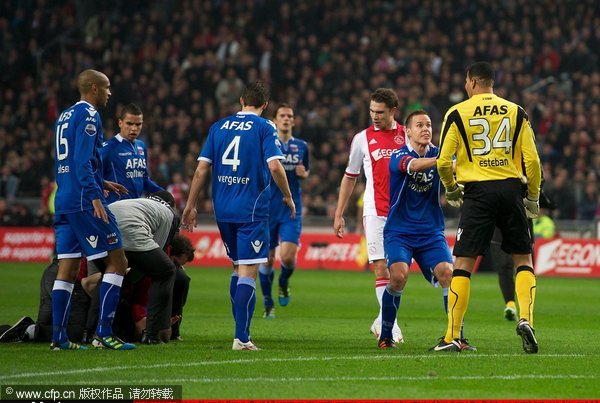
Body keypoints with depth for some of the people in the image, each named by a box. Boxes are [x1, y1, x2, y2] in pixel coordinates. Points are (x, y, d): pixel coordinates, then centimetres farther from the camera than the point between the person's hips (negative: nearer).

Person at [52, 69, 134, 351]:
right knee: (117, 261, -4)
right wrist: (94, 196, -23)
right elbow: (82, 160, -19)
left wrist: (102, 183, 28)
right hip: (84, 201, -9)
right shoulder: (88, 116, -9)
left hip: (63, 201, 9)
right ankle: (103, 334, -9)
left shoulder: (64, 117, 19)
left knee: (67, 268, 8)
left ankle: (58, 337, 5)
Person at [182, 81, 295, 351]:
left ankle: (240, 332, 22)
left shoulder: (218, 127, 10)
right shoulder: (265, 128, -3)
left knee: (238, 268, 19)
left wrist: (190, 206, 10)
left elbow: (201, 169, 6)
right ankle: (241, 338, -12)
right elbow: (275, 167, -14)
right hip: (252, 209, -5)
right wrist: (288, 198, 0)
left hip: (223, 209, 5)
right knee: (248, 272, -5)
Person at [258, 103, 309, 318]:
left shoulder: (301, 146, 8)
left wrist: (303, 173, -1)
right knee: (267, 258, 2)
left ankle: (284, 283, 21)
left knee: (288, 256, -13)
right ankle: (268, 304, 17)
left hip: (292, 209, 1)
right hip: (267, 208, -1)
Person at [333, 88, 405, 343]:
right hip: (375, 213, -1)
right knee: (381, 269, -10)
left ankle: (382, 322, 17)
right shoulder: (362, 139, 6)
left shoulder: (407, 135, 6)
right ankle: (390, 326, -8)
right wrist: (339, 214, 11)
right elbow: (350, 177, 13)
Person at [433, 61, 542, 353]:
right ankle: (526, 318, -7)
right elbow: (532, 159, 3)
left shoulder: (457, 113, 2)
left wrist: (451, 189, 16)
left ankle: (452, 337, -4)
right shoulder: (516, 112, 8)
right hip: (511, 188, 2)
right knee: (523, 260, 13)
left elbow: (443, 161, -2)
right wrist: (533, 197, 15)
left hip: (478, 192, -2)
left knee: (463, 263, 0)